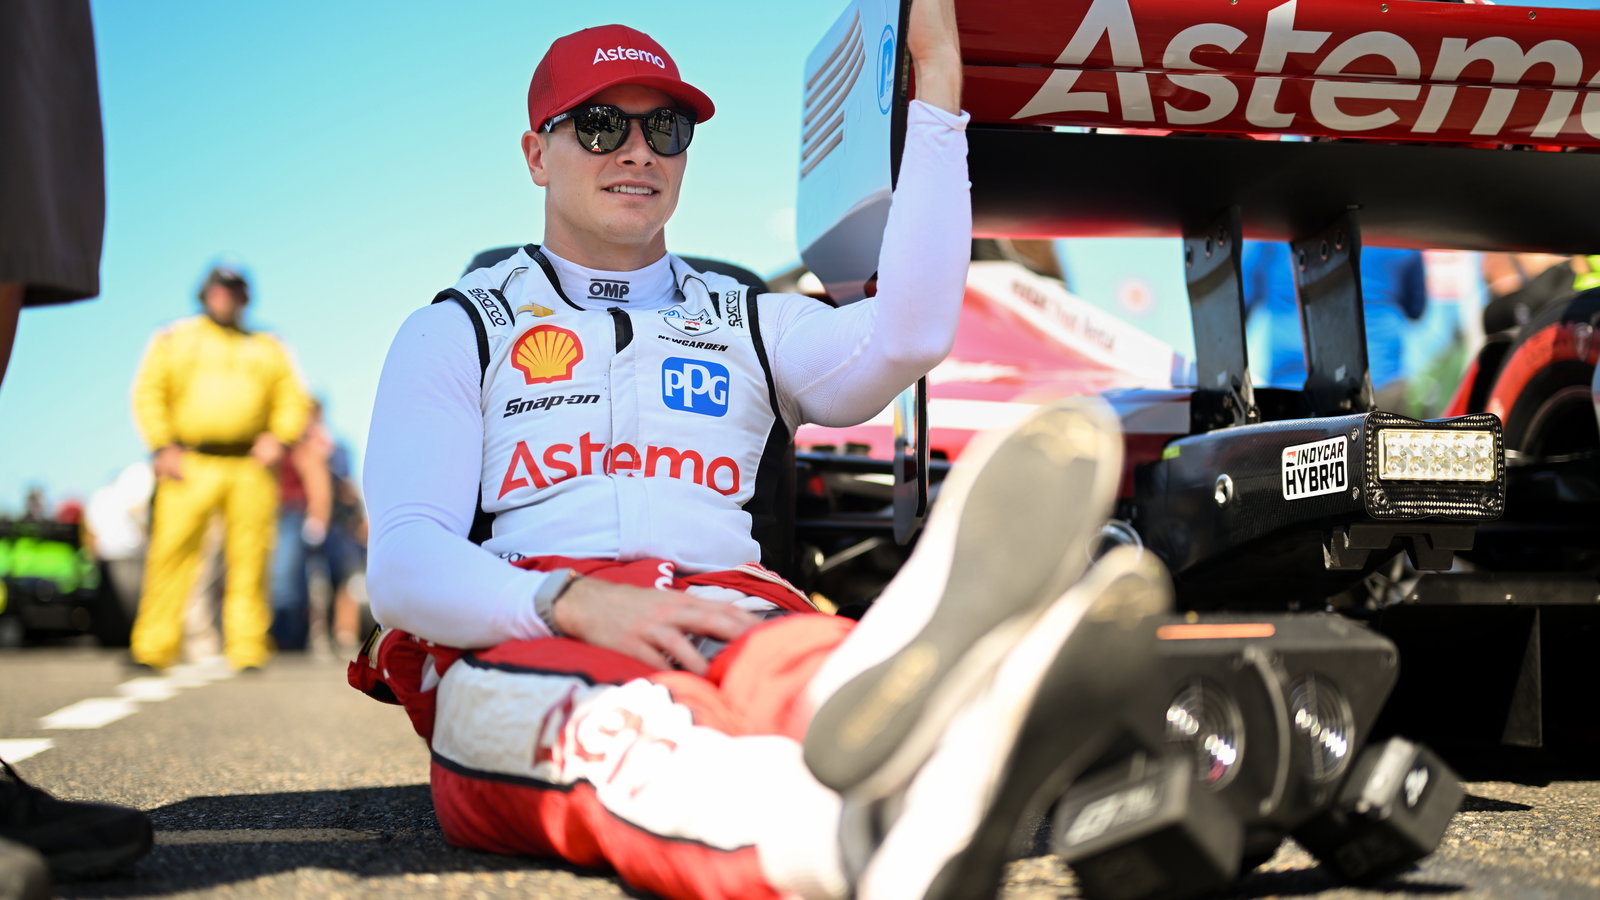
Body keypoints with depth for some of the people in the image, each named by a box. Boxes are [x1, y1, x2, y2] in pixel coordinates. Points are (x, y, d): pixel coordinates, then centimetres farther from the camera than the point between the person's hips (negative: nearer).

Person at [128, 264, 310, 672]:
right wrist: (162, 447, -5)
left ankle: (248, 651, 3)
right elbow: (148, 394, 7)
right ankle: (153, 649, -6)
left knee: (249, 562, -2)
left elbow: (293, 400, 14)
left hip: (251, 467, 2)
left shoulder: (269, 350, 20)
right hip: (190, 466, -2)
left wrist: (279, 437, -4)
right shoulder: (174, 340, 15)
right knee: (172, 552, -9)